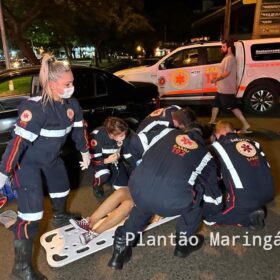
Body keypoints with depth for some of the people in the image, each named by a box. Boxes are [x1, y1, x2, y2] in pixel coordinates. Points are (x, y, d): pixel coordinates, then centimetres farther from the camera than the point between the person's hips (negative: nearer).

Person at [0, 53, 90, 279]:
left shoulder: (71, 104, -10)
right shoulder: (35, 108, -33)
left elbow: (79, 129, 4)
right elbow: (19, 141, -34)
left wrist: (85, 153, 14)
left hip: (52, 157, 7)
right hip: (27, 161, -7)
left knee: (62, 188, 26)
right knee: (32, 212, -11)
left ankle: (60, 217, 59)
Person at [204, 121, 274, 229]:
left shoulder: (217, 146, 2)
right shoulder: (252, 142, 15)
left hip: (244, 199, -6)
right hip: (268, 193, 6)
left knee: (209, 217, 13)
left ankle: (249, 217, 2)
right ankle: (253, 211, 10)